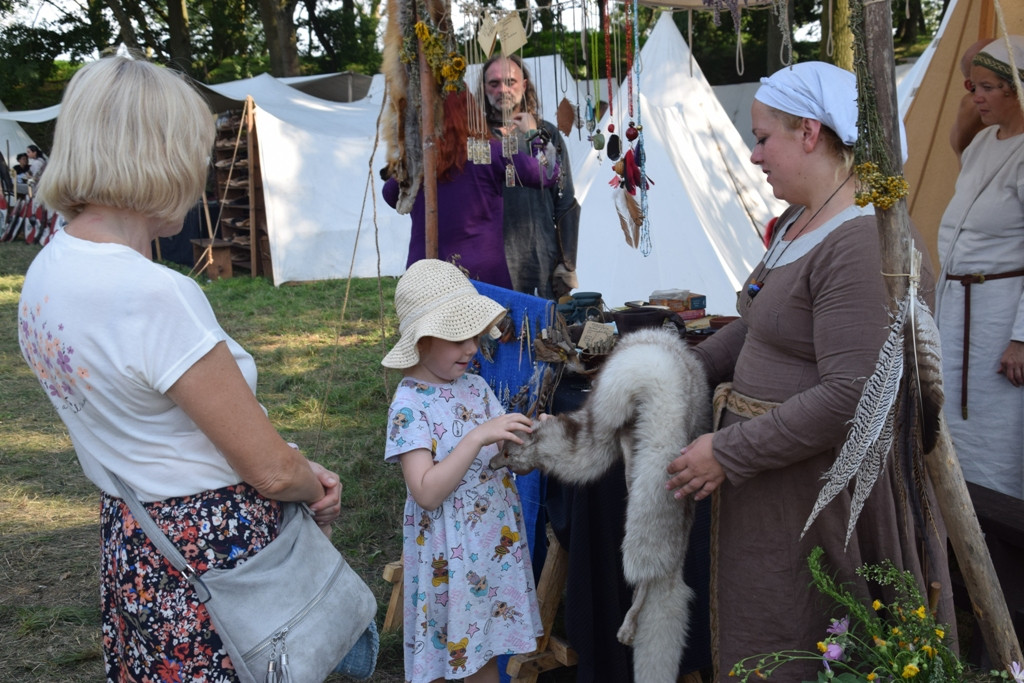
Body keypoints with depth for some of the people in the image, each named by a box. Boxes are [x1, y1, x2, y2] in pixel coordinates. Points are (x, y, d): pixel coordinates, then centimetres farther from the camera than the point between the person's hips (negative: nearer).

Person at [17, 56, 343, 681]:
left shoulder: (45, 272, 1)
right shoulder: (154, 294, -28)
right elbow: (274, 471, -23)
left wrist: (304, 474, 1)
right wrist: (317, 488, 1)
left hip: (129, 544, 9)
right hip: (215, 555, -8)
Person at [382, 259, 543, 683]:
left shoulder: (476, 387, 2)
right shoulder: (410, 405, -17)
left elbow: (503, 457, 7)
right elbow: (426, 492, -25)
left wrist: (533, 439, -14)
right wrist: (478, 437, -30)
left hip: (495, 545, 6)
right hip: (446, 555, -6)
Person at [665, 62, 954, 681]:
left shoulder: (865, 245, -23)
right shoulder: (796, 224, 11)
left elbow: (852, 397, -28)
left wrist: (728, 453, -21)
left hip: (824, 483, -9)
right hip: (768, 475, 10)